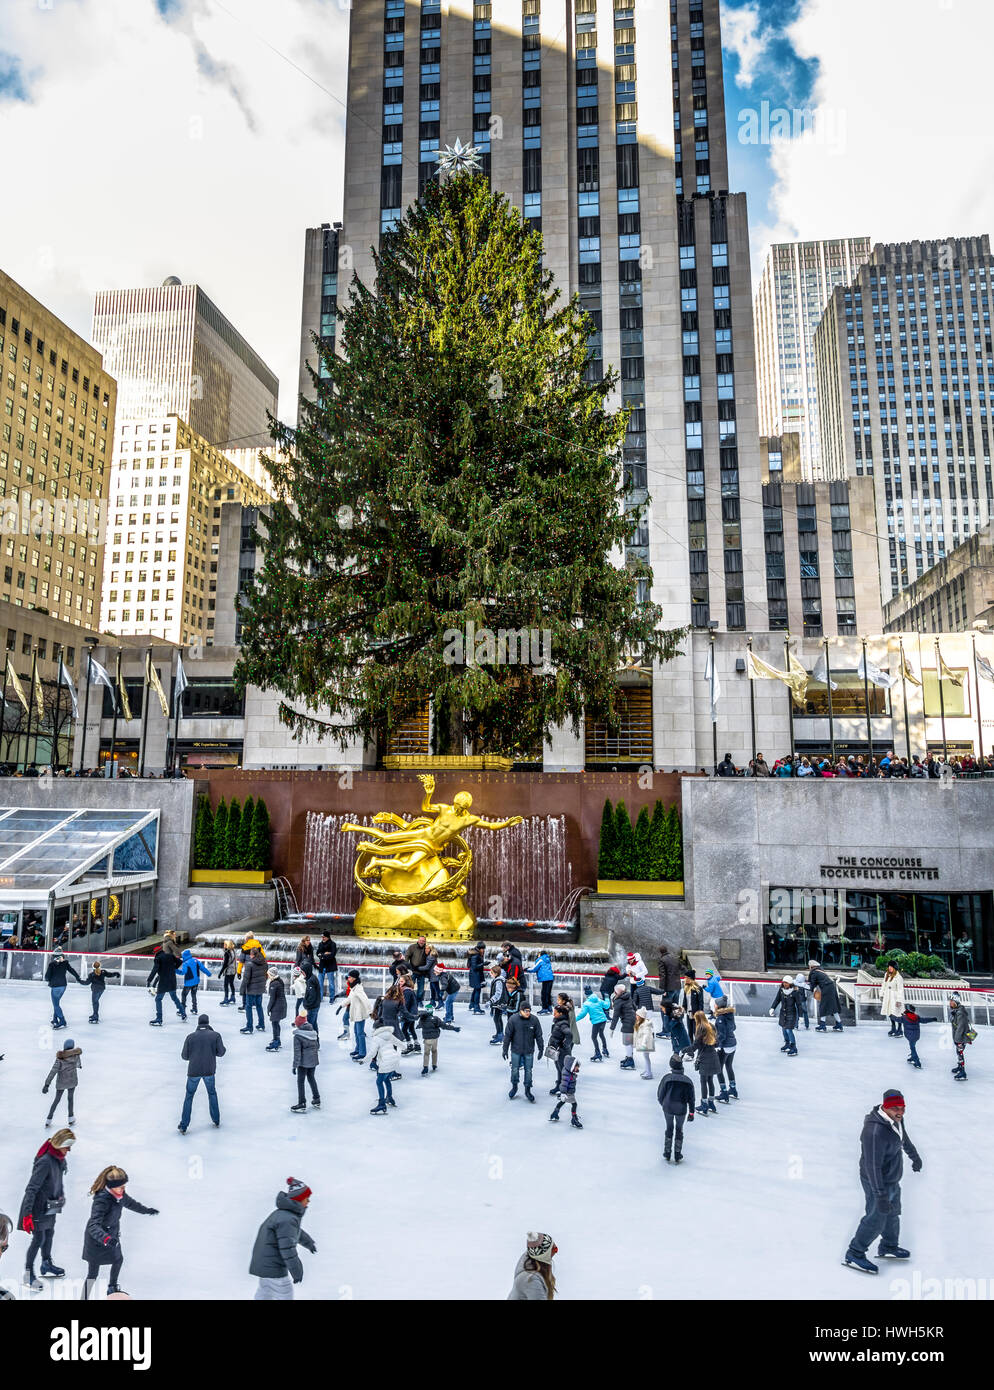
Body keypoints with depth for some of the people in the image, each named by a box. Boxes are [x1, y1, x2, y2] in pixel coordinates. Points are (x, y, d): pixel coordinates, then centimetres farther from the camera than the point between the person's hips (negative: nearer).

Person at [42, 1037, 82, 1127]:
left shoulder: (60, 1057, -19)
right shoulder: (76, 1054, -11)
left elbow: (54, 1070, -26)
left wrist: (47, 1084, -24)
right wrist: (79, 1064, 37)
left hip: (61, 1082, -2)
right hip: (72, 1080, 2)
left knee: (57, 1100, 20)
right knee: (70, 1098, 23)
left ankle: (49, 1120, 24)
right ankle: (71, 1119, 31)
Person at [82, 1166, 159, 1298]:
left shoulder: (118, 1194, -11)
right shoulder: (102, 1200, -36)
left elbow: (130, 1203, 9)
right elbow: (93, 1226, -43)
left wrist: (146, 1210, 22)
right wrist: (105, 1238, -58)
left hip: (112, 1236, 8)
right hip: (97, 1241, -8)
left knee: (118, 1260, 25)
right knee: (93, 1273, -1)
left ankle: (113, 1288, 49)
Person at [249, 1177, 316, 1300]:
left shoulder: (283, 1213, 7)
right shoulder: (287, 1219, -27)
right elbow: (287, 1247, -30)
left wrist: (308, 1242, 39)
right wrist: (296, 1270, -23)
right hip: (273, 1267, -10)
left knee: (264, 1292, 25)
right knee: (285, 1295, 5)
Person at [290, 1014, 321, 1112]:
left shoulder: (298, 1036, -17)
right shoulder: (314, 1032, 2)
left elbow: (297, 1052, -17)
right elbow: (318, 1046, 10)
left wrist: (295, 1065, -12)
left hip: (303, 1062, -6)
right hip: (314, 1060, 7)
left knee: (300, 1081, 6)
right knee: (311, 1078, 21)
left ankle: (302, 1105, 9)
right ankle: (317, 1100, 29)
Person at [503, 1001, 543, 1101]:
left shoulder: (534, 1020, -9)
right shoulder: (513, 1019, -13)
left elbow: (538, 1036, 1)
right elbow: (507, 1035, -6)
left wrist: (540, 1049, 3)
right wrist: (505, 1049, -4)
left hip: (529, 1051, 1)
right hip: (516, 1050, -1)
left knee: (528, 1071, 7)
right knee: (515, 1070, 9)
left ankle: (528, 1090, 23)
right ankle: (514, 1087, 32)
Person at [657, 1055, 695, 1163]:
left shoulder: (667, 1077, -9)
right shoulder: (688, 1081, -4)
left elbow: (660, 1095, -3)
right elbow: (691, 1098, 0)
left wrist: (664, 1104, 16)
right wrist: (691, 1112, 10)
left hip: (668, 1108, 0)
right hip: (681, 1109, 0)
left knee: (669, 1129, 19)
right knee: (679, 1130, 17)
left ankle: (667, 1153, 22)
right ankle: (677, 1156, 20)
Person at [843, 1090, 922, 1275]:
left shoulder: (896, 1119, -8)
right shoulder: (875, 1132, -37)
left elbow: (903, 1137, 16)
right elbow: (872, 1166, -33)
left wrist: (913, 1155, 32)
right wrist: (880, 1196, -31)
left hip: (892, 1180, 9)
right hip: (878, 1183, -9)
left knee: (892, 1213, 26)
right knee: (875, 1220, 5)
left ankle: (888, 1248, 49)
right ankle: (854, 1255, 24)